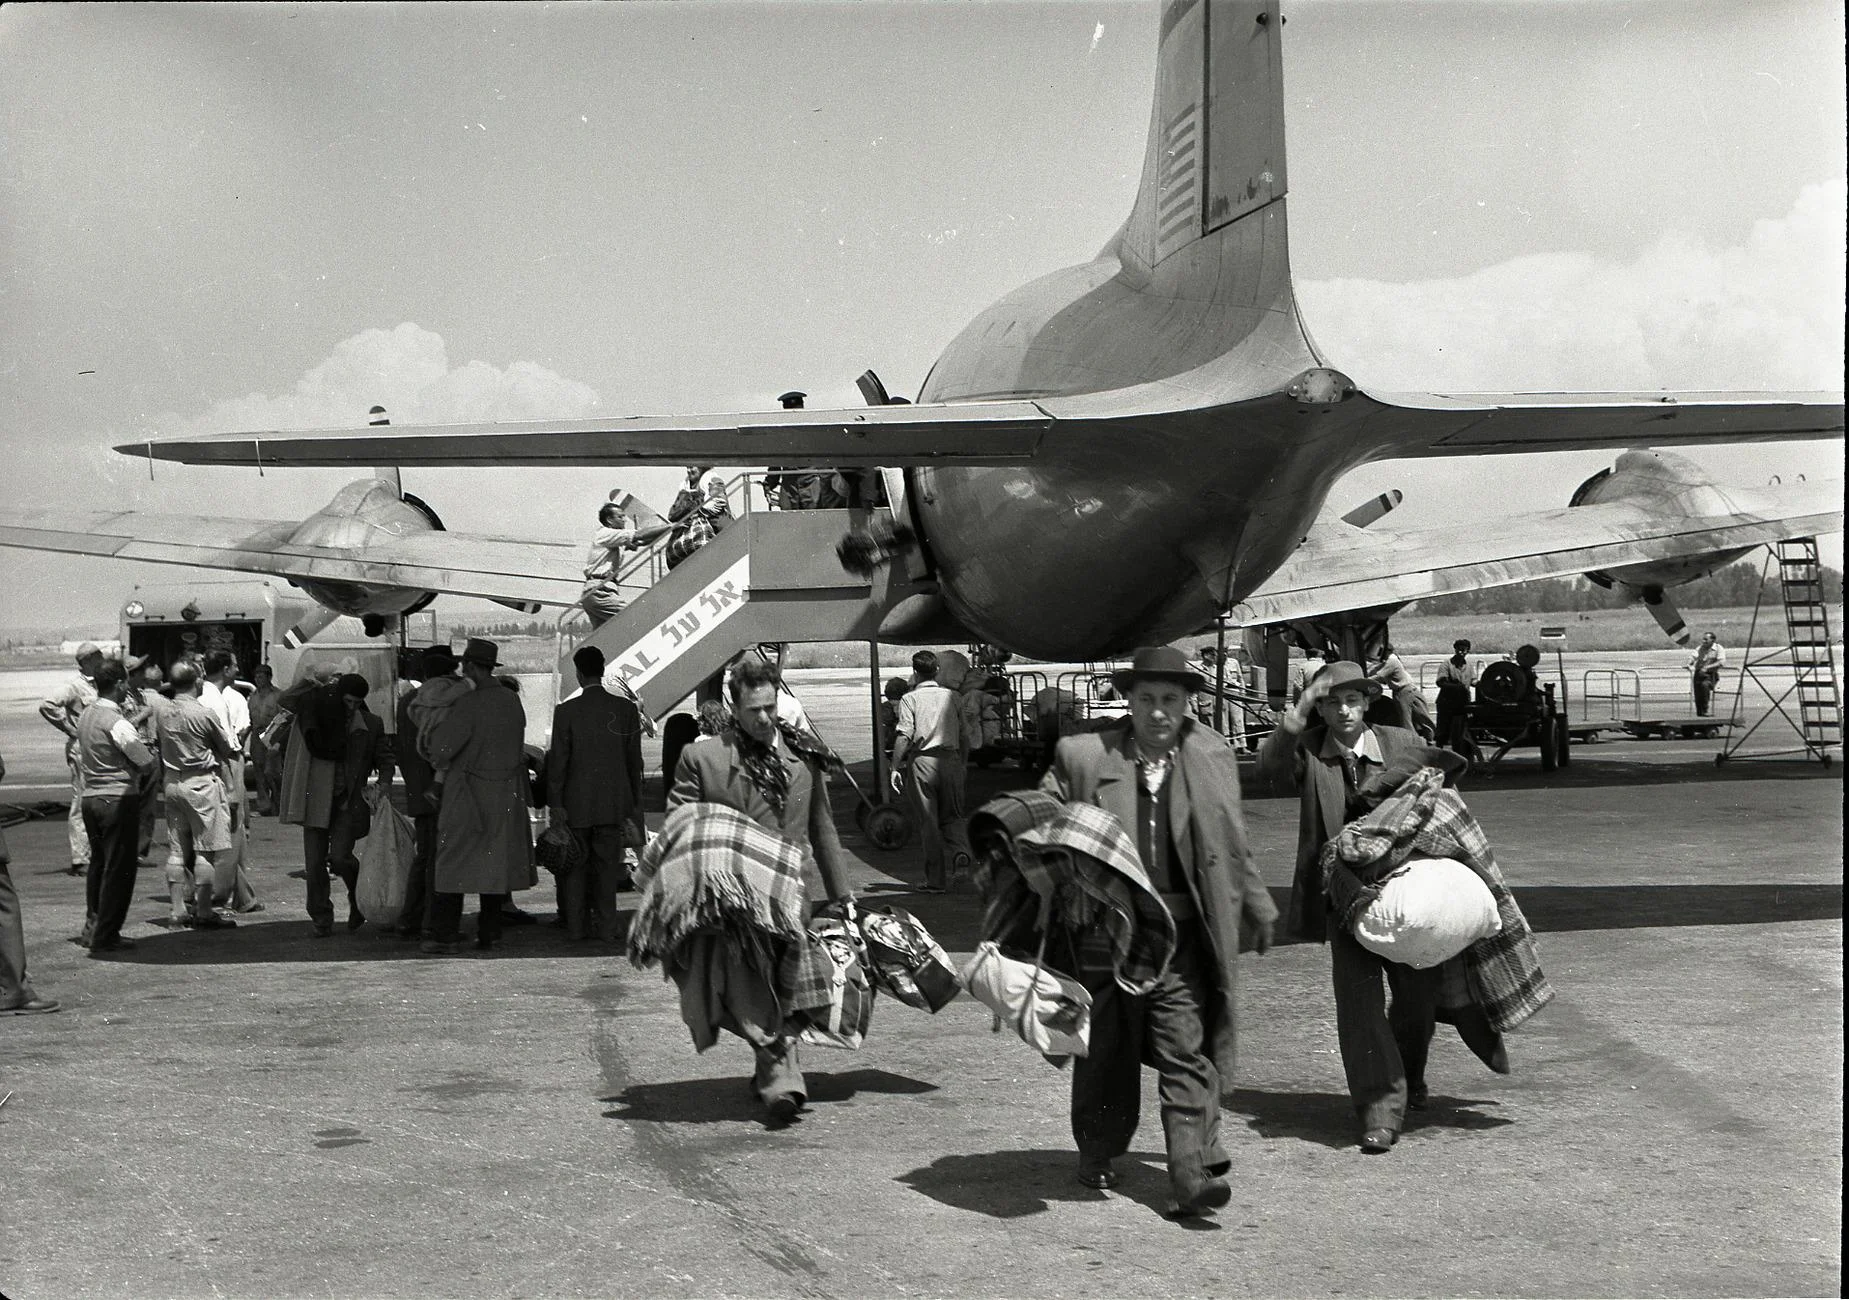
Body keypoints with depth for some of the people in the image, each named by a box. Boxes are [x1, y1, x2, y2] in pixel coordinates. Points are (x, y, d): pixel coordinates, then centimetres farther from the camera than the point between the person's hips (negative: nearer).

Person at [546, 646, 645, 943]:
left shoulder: (566, 711, -10)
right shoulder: (626, 709, -2)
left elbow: (558, 760, -9)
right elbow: (634, 759, 3)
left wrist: (555, 804, -3)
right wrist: (634, 803, 11)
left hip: (577, 803, -2)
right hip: (614, 802, 2)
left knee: (575, 864, 10)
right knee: (607, 863, 9)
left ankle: (577, 926, 14)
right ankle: (606, 927, 9)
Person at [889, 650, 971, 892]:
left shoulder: (910, 699, -3)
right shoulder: (951, 697, 10)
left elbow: (904, 736, -12)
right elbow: (963, 735, 10)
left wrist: (895, 768, -8)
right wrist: (962, 764, 20)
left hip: (922, 761, -3)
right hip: (951, 758, 3)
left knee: (928, 822, 4)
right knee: (952, 815, 17)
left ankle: (936, 880, 6)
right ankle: (960, 851, -12)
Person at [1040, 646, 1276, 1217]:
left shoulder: (1214, 756, 8)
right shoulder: (1082, 757, -1)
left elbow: (1234, 847, 19)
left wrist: (1258, 911, 24)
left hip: (1184, 936, 1)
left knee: (1188, 1052, -6)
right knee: (1106, 1051, 12)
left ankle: (1193, 1171, -7)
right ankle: (1097, 1153, 31)